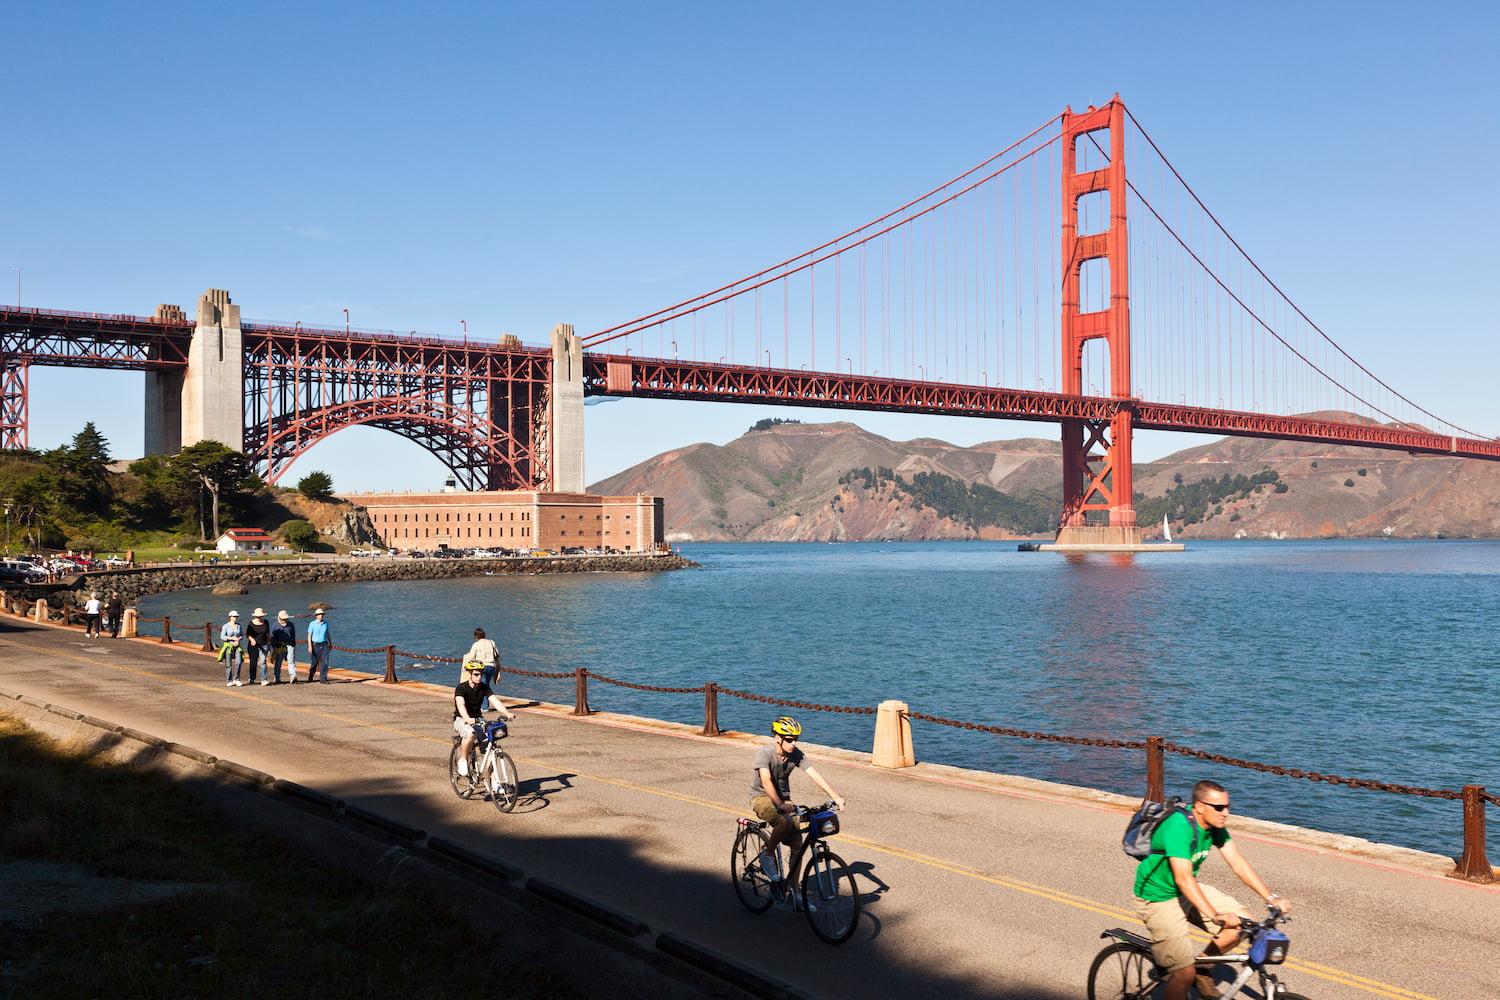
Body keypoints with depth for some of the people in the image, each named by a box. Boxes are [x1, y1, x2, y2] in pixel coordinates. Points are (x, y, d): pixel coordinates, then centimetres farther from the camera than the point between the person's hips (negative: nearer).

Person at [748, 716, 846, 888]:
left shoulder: (796, 755, -8)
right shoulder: (764, 753, -23)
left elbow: (815, 775, -14)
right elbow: (766, 781, -35)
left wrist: (835, 797, -24)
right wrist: (780, 804, -46)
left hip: (783, 799, 5)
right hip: (762, 797, -5)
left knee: (797, 844, -8)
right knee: (785, 822, -35)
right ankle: (768, 855, -10)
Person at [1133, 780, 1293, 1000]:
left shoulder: (1215, 825, -6)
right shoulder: (1179, 827, -31)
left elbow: (1238, 862, -3)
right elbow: (1183, 879, -38)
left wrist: (1271, 898, -11)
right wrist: (1217, 918, -44)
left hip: (1188, 892, 8)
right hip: (1158, 898, -8)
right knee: (1185, 973, -16)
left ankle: (1202, 969, 13)